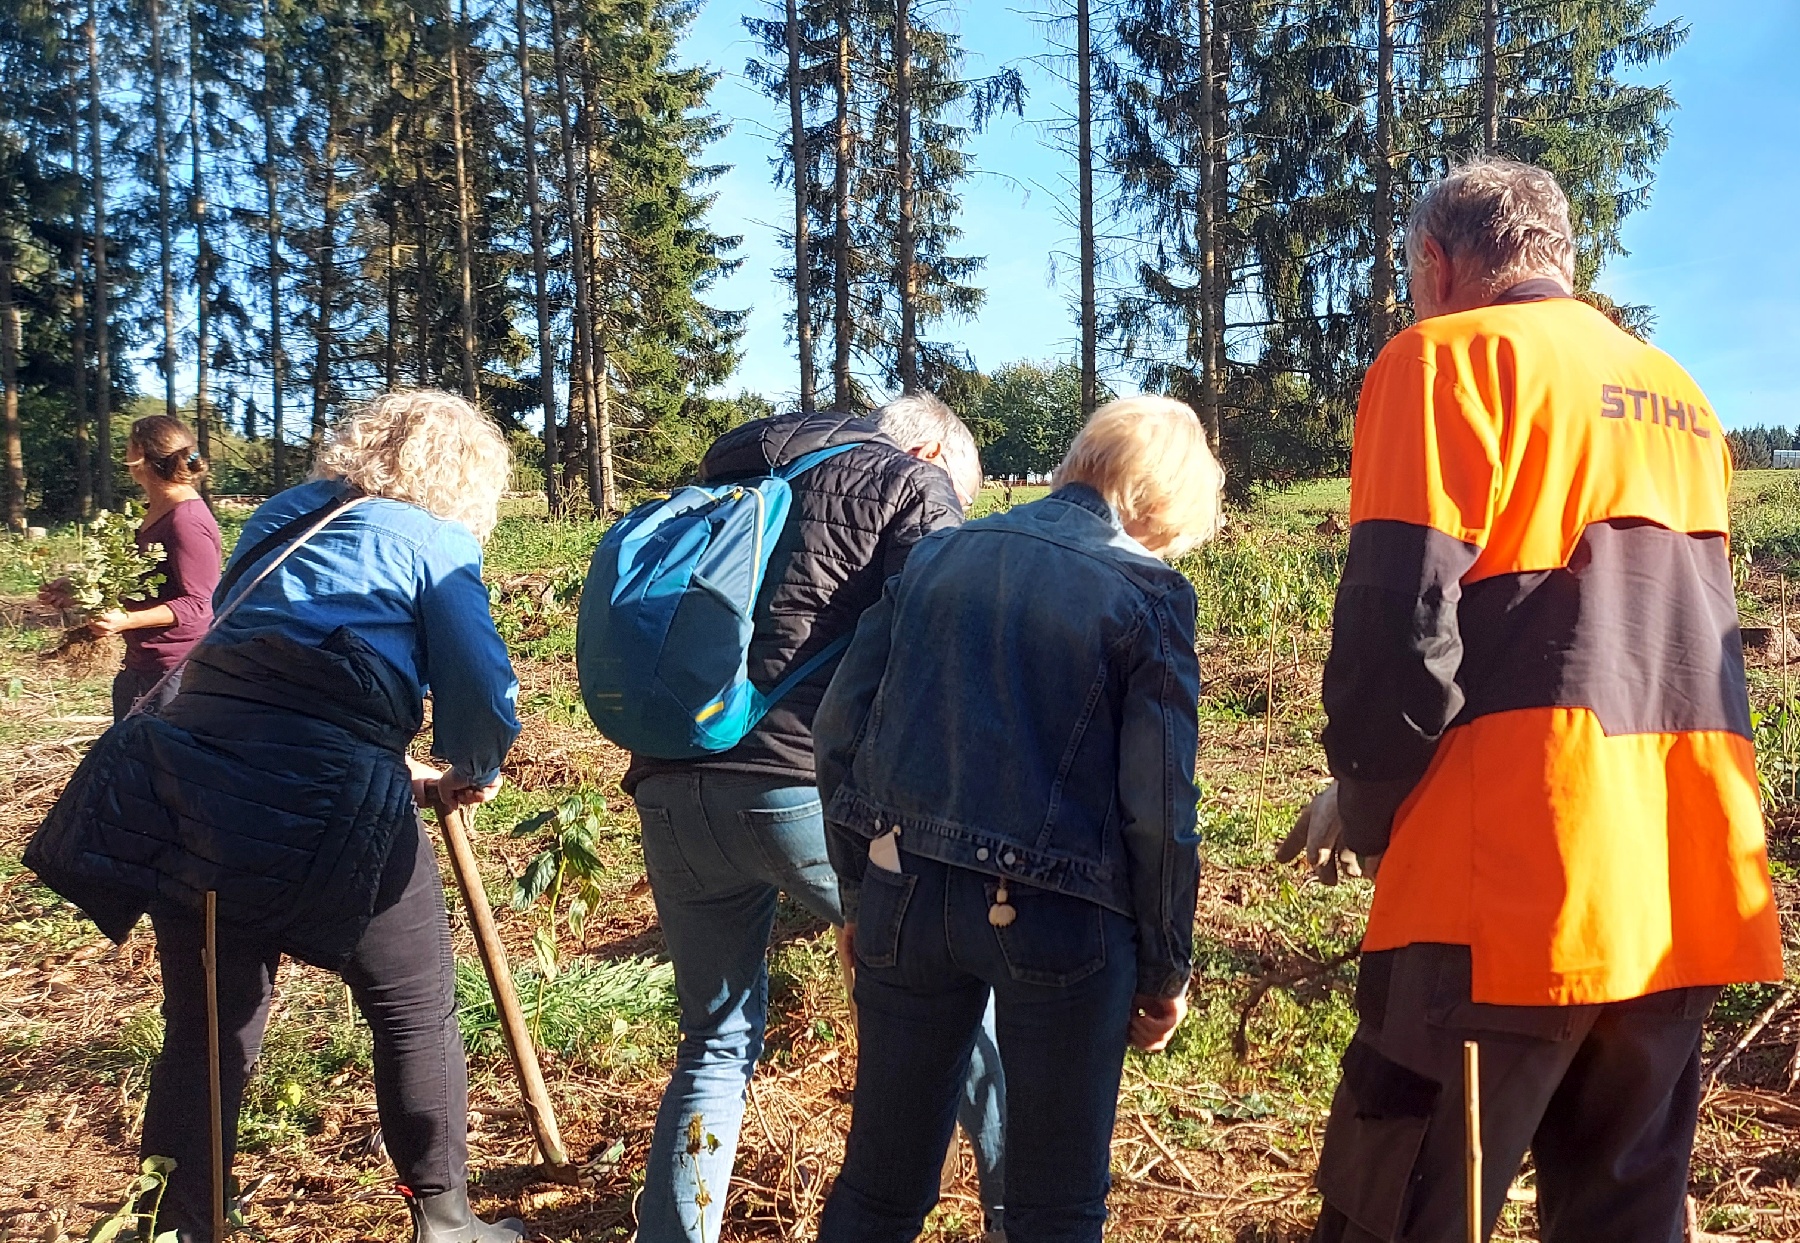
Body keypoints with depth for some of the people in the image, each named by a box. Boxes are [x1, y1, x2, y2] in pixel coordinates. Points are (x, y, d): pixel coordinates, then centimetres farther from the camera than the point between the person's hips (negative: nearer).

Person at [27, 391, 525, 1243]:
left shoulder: (283, 518, 23)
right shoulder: (437, 541, 4)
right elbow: (481, 692, -4)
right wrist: (473, 774, 18)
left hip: (188, 784, 6)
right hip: (326, 803, -6)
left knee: (207, 1026, 19)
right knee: (415, 1010, 13)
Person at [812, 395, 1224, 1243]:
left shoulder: (940, 554, 6)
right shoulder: (1147, 591, -6)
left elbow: (839, 733, 5)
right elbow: (1159, 808, -9)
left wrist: (862, 894, 15)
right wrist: (1165, 969, 3)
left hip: (904, 902, 4)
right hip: (1058, 920, -4)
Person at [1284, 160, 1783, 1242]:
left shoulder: (1450, 357, -1)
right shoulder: (1680, 399, 22)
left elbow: (1402, 614, -12)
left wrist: (1365, 799, 2)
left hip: (1513, 872, -8)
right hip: (1689, 881, 8)